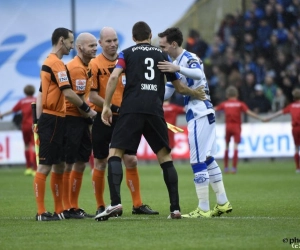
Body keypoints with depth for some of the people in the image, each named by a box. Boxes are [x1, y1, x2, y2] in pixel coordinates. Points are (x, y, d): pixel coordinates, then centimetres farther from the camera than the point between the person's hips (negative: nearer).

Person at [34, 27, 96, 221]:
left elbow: (41, 94, 19)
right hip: (52, 120, -10)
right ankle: (41, 212, -8)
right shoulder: (57, 63, -13)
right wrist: (87, 109, -10)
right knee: (45, 166, -8)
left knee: (59, 166, 12)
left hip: (55, 120, 10)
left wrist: (39, 120, 18)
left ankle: (59, 210, 16)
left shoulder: (48, 62, 17)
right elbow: (67, 92, -20)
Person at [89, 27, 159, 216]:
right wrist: (113, 108, -20)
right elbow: (92, 96, -12)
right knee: (100, 163, 4)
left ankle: (138, 204, 6)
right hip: (103, 120, -3)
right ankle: (100, 206, 14)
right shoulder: (95, 65, -8)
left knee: (131, 161, -1)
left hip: (124, 119, 3)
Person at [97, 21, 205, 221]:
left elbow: (114, 77, -5)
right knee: (165, 157, 12)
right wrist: (196, 93, 42)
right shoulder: (162, 55, 19)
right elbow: (179, 87, 23)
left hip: (131, 110, -2)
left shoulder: (127, 54, 13)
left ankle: (115, 203, -20)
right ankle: (175, 208, 8)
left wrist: (106, 105, -1)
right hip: (155, 111, 2)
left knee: (115, 153, -1)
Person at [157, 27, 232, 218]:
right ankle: (223, 203, 19)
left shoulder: (188, 58, -12)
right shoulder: (175, 63, 17)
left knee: (198, 162, -8)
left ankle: (203, 210, -7)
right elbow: (166, 93, 21)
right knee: (208, 159, 15)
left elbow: (198, 73, -35)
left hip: (199, 115, -10)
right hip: (205, 114, 10)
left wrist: (178, 69, -51)